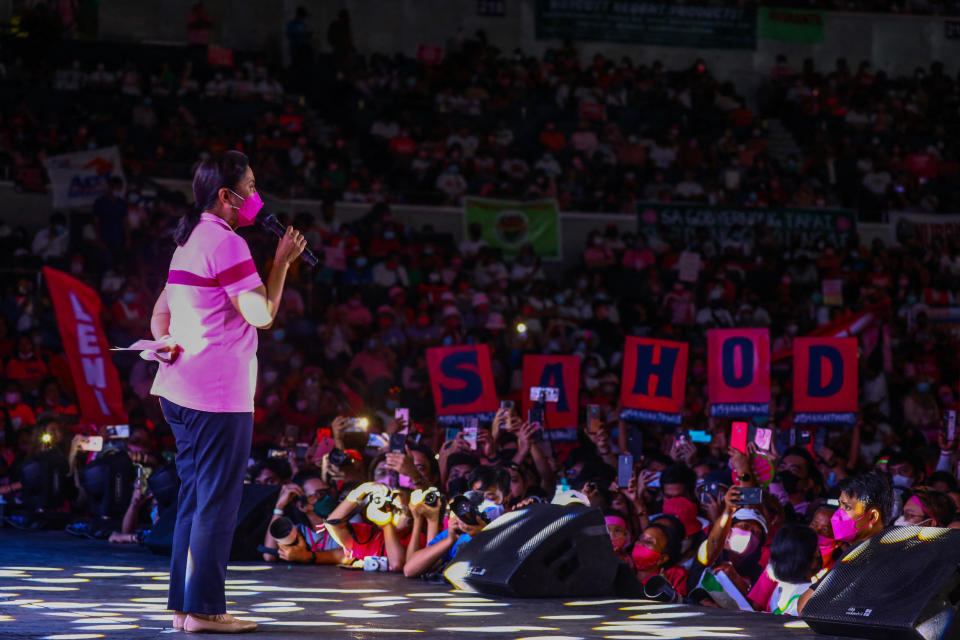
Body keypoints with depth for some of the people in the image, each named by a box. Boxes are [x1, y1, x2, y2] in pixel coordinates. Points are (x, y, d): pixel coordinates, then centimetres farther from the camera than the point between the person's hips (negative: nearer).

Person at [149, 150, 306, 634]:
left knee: (194, 500, 13)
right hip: (219, 395, -10)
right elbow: (262, 314, -16)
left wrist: (165, 342, 5)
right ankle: (203, 609, -4)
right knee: (217, 504, -5)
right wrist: (283, 261, -6)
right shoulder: (226, 244, -13)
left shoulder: (190, 241, 18)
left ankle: (184, 605, 15)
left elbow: (161, 312, 22)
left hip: (180, 391, 10)